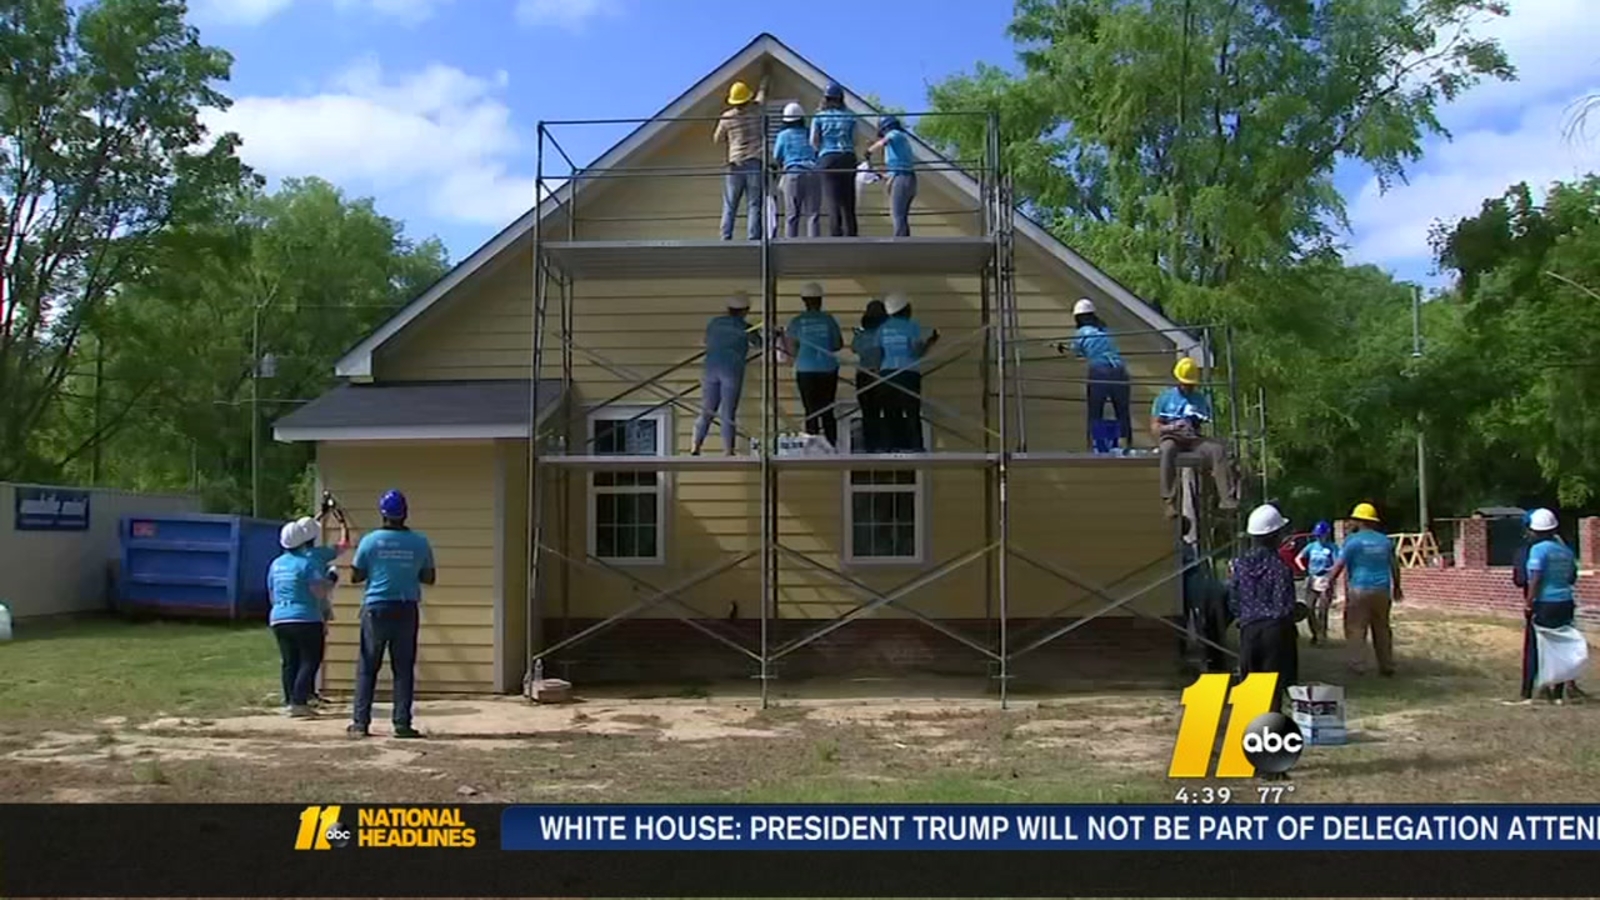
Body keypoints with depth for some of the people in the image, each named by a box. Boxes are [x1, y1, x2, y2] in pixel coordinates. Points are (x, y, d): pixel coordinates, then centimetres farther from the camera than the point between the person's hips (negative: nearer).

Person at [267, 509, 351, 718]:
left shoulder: (276, 563, 13)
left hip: (278, 619, 7)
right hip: (306, 620, -7)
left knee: (289, 663, 12)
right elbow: (320, 592, -16)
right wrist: (330, 581, 1)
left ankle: (290, 701, 10)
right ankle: (298, 702, -12)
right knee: (310, 661, -3)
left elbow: (272, 595, 19)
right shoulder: (310, 561, -10)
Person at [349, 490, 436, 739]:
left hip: (376, 609, -1)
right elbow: (429, 578, 8)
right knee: (404, 668, 5)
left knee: (367, 667, 7)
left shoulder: (370, 541, -4)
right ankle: (402, 724, 2)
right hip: (406, 610, 1)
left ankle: (361, 723, 5)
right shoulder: (419, 543, -1)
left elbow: (355, 577, 2)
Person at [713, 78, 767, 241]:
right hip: (755, 162, 0)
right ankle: (753, 238, -9)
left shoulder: (727, 117, 2)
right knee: (754, 205, -2)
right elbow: (761, 96, 27)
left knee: (730, 206, 3)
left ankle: (726, 239, -3)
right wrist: (764, 86, 47)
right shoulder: (756, 110, 4)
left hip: (736, 163, 0)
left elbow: (717, 140, 13)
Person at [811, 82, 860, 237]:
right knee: (848, 202, 5)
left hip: (828, 158, -2)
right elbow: (854, 140, 4)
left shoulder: (819, 117, 4)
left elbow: (814, 141, -1)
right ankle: (850, 235, 3)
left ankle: (836, 235, -11)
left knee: (833, 201, -4)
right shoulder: (849, 116, 8)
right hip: (848, 157, 2)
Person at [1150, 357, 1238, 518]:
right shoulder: (1165, 397, 13)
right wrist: (1172, 427, -15)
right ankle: (1170, 502, -43)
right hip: (1171, 438, -3)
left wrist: (1200, 426, -7)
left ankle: (1227, 498, -33)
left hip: (1194, 439, 3)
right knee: (1169, 449, -39)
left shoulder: (1201, 399, 20)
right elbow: (1154, 427, 6)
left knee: (1218, 449, -27)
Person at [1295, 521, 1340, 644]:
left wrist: (1326, 570, -28)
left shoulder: (1332, 547, -4)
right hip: (1312, 580, 4)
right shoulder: (1311, 546, 9)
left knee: (1322, 610, -5)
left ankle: (1321, 636, 3)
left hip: (1325, 581, -4)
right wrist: (1303, 569, -9)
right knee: (1309, 609, 1)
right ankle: (1315, 634, 16)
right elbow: (1298, 558, 8)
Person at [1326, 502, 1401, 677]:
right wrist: (1397, 587, 28)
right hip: (1382, 590, 5)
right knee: (1382, 629, 13)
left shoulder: (1353, 540, -6)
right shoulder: (1385, 541, 10)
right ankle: (1387, 666, 16)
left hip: (1359, 590, -5)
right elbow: (1395, 566, 16)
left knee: (1356, 628, -1)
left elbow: (1339, 565, -8)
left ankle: (1358, 665, -7)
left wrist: (1329, 581, 3)